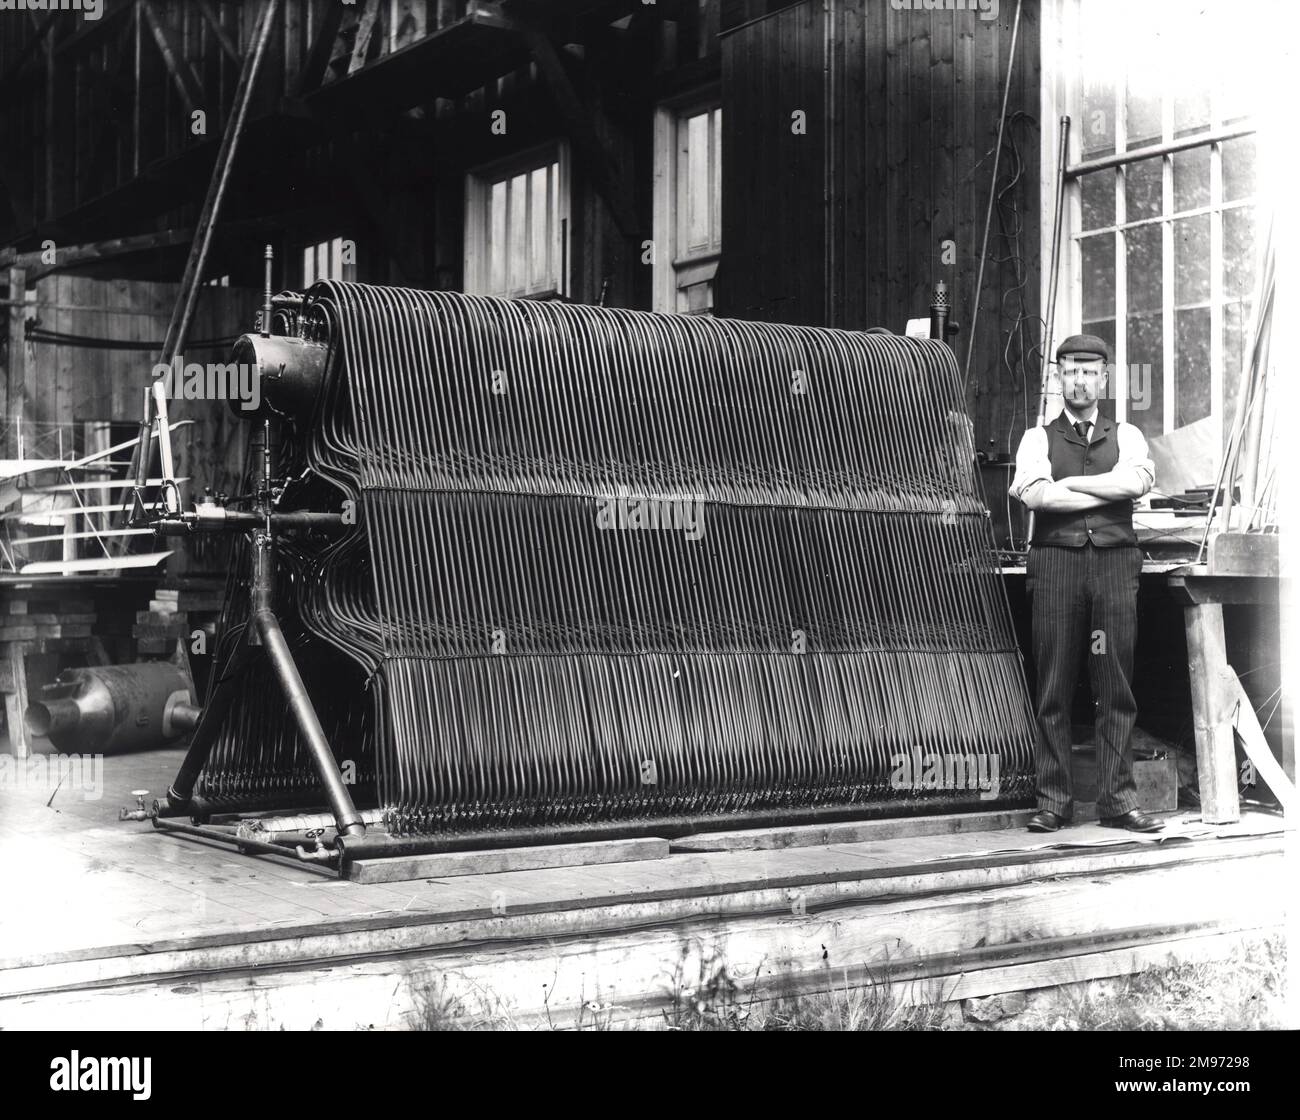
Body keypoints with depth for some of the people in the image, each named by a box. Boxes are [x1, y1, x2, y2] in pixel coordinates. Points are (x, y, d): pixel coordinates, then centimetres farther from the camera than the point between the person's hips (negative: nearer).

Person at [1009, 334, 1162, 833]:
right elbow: (1036, 495, -7)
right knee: (1054, 689, -2)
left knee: (1117, 688, -1)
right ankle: (1052, 801, 2)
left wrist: (1067, 482, -5)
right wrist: (1111, 491, -3)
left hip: (1115, 562, 1)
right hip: (1056, 561, -1)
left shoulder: (1125, 436, 16)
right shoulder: (1038, 438, 12)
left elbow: (1138, 480, -6)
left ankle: (1117, 800, 4)